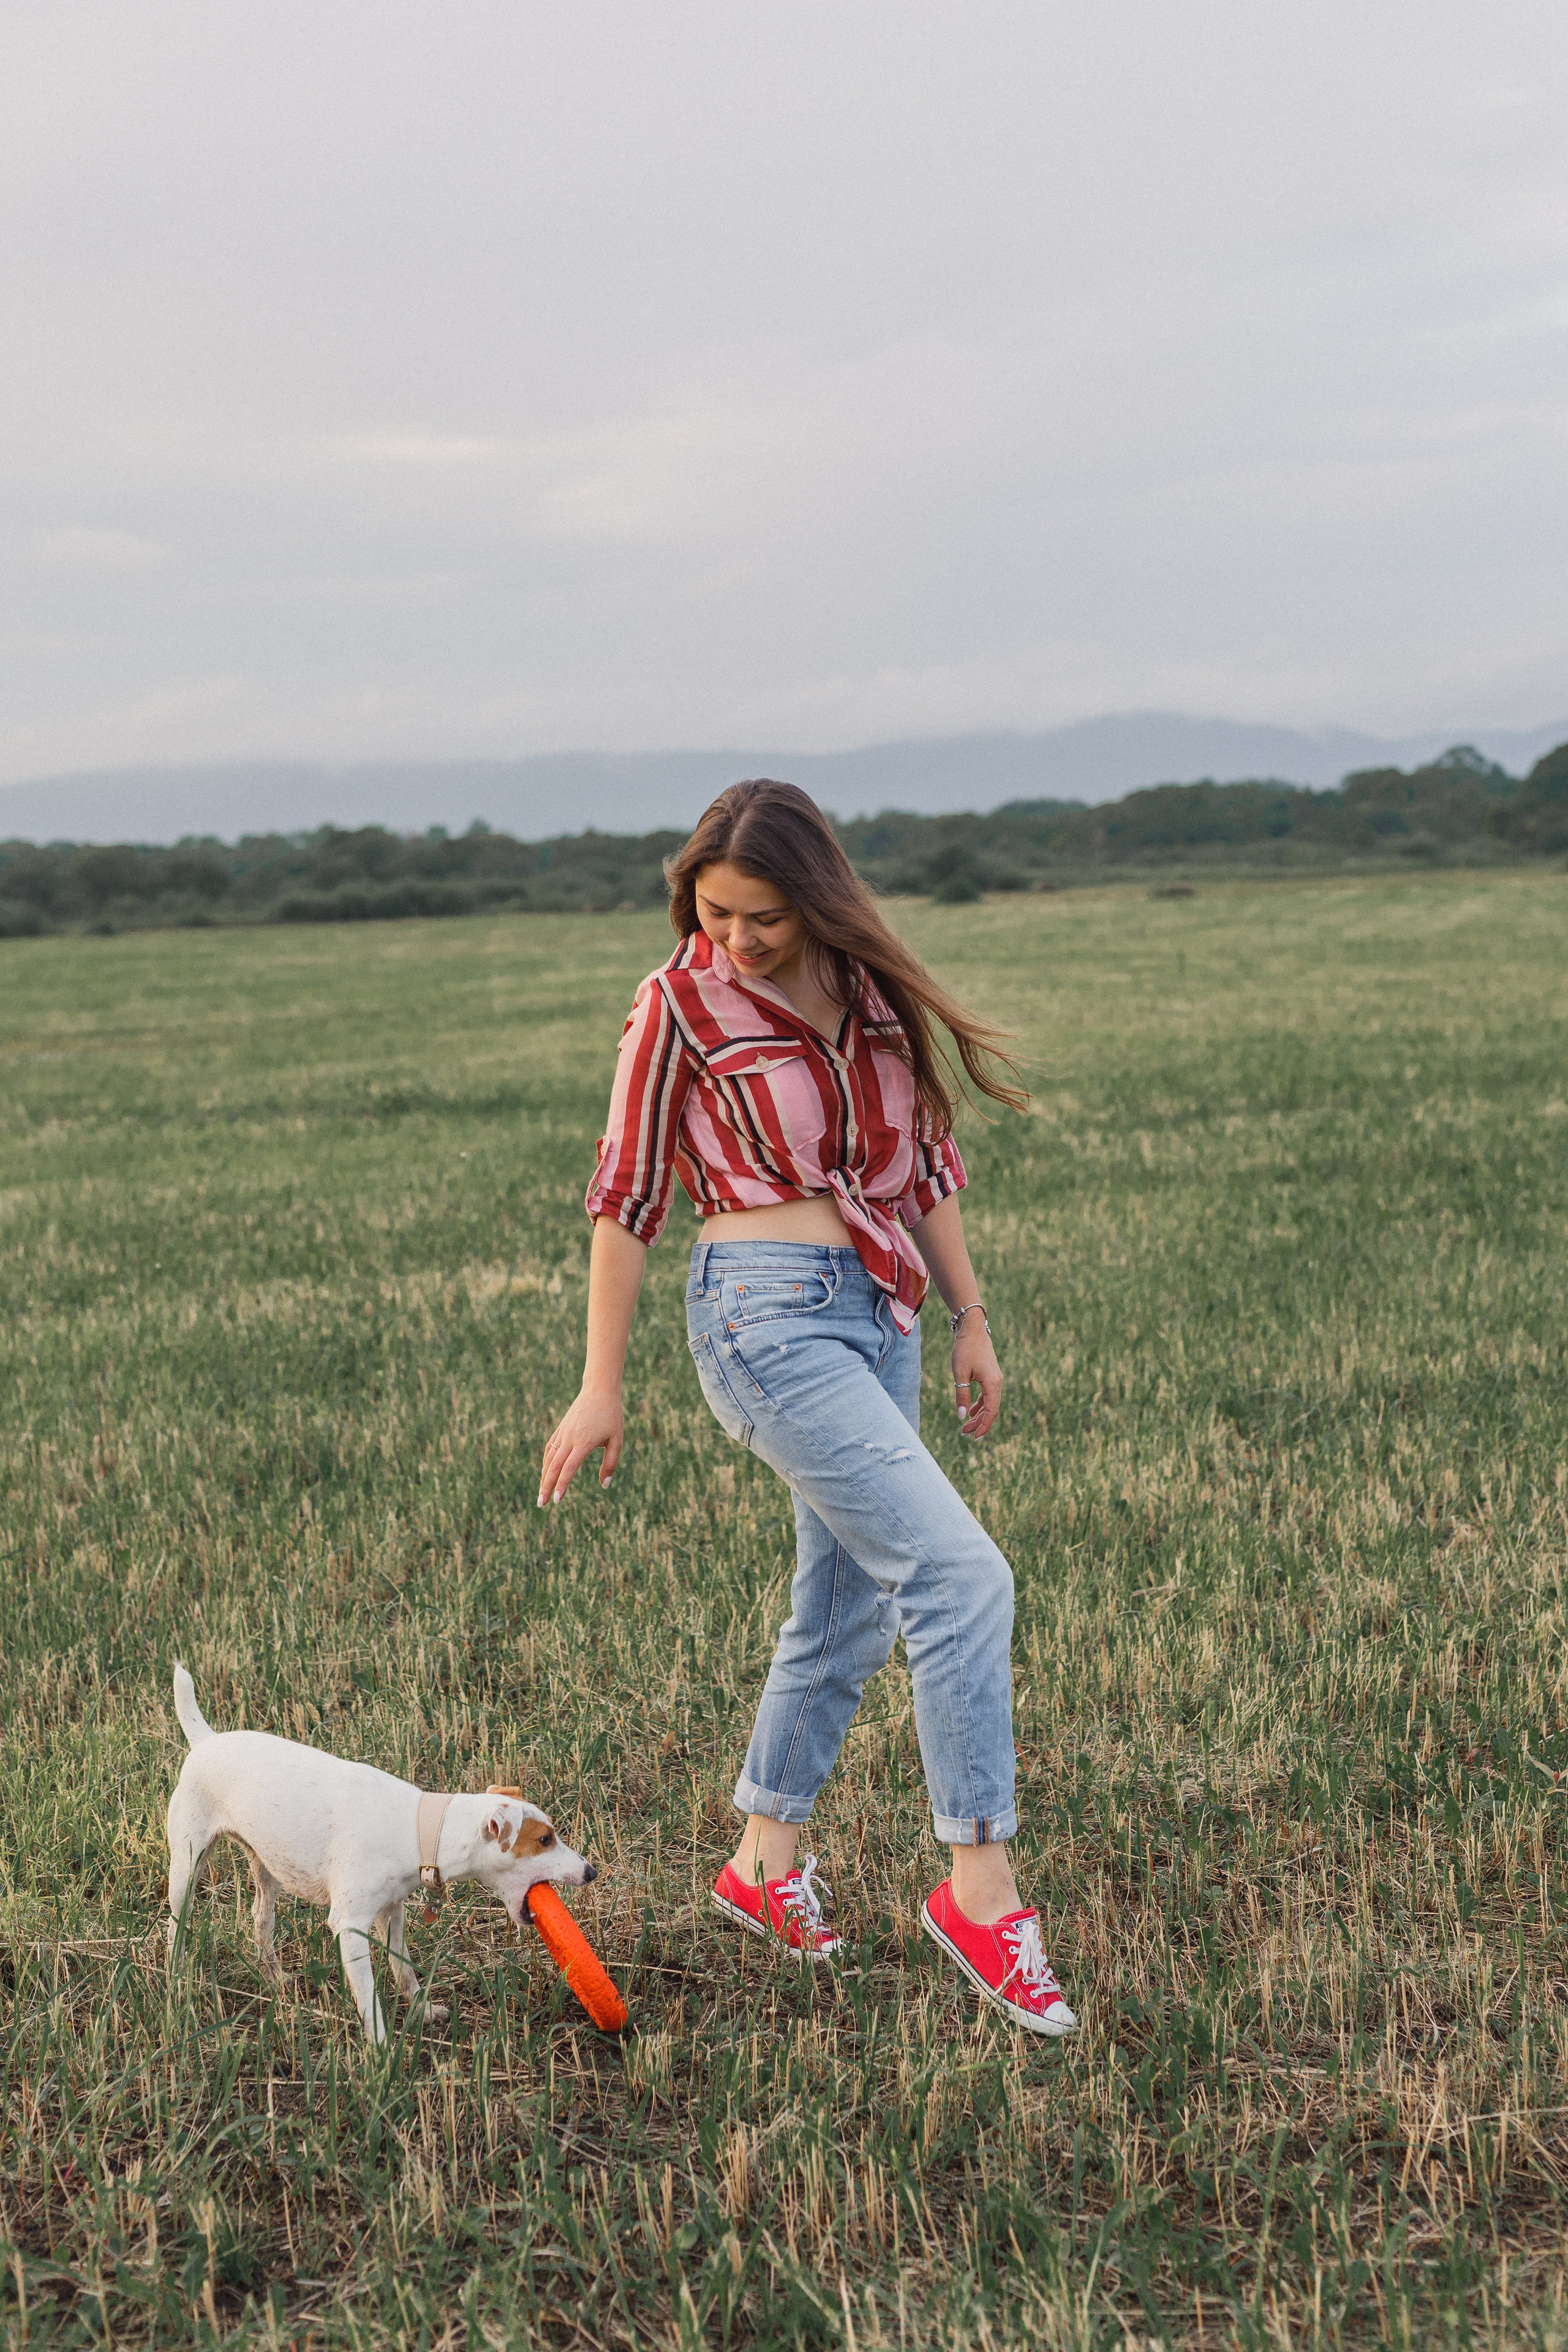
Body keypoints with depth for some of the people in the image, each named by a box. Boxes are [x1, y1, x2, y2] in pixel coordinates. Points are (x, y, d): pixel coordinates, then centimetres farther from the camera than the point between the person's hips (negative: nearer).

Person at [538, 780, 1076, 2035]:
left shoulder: (873, 991, 8)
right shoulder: (681, 1008, -6)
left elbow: (924, 1163, 16)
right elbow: (626, 1198, -2)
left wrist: (970, 1320, 15)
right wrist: (601, 1386, -2)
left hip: (879, 1315, 7)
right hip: (767, 1312, -7)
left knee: (848, 1608, 13)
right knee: (961, 1572, -16)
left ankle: (765, 1858, 30)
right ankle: (980, 1884, -9)